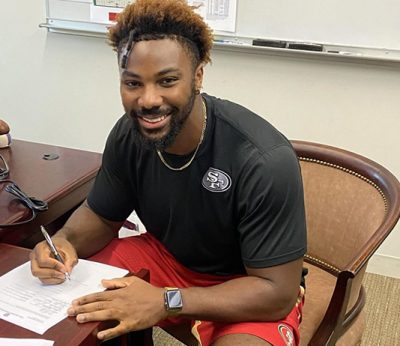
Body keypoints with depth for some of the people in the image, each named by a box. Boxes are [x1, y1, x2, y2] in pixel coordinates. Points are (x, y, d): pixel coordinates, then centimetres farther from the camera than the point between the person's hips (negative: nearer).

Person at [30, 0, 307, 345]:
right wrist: (66, 241, -20)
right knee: (68, 281, -7)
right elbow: (100, 215, 3)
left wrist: (166, 302, -34)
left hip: (253, 290, -5)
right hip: (168, 258, 6)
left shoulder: (265, 161, -30)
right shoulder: (128, 135, -13)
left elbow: (278, 293, -25)